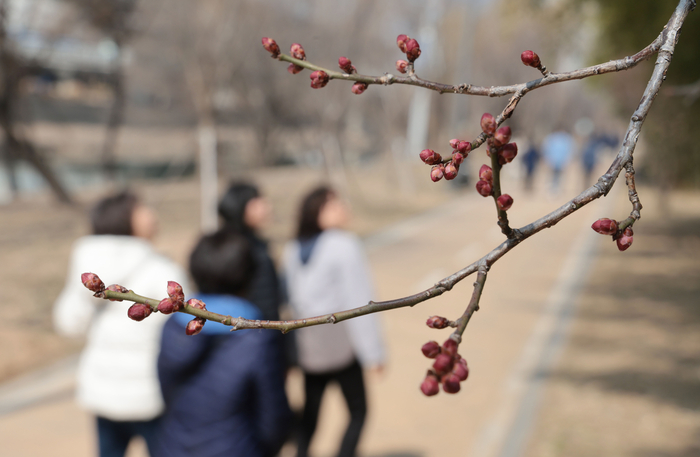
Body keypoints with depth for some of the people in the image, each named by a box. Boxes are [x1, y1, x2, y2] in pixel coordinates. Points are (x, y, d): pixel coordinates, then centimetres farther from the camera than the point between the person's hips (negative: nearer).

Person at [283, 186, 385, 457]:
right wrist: (373, 352, -12)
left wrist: (291, 353, 16)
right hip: (341, 345, -6)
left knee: (310, 411, 18)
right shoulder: (345, 246, -14)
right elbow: (359, 301, -16)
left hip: (307, 346, 6)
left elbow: (290, 300, 8)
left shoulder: (292, 251, 5)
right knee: (358, 412, 8)